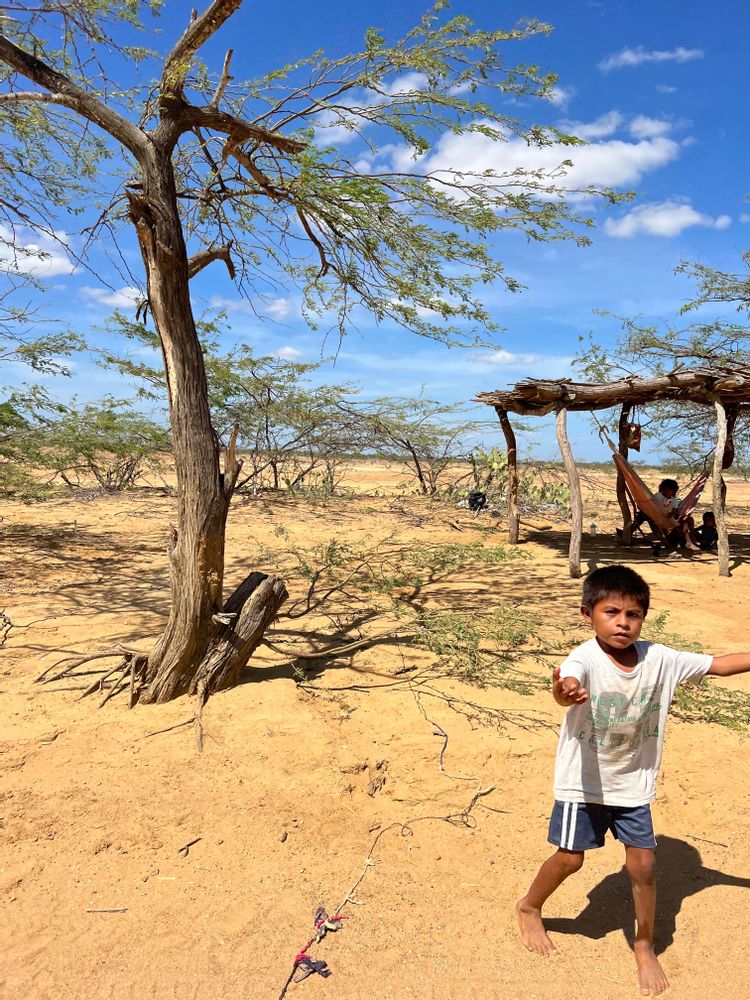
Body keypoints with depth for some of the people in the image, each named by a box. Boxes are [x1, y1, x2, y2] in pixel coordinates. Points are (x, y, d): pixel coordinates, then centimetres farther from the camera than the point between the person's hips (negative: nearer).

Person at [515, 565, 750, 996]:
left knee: (644, 865, 8)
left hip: (634, 785, 4)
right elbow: (568, 685, -49)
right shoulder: (585, 659, -27)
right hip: (583, 782, -3)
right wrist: (564, 693, -72)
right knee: (570, 858, 8)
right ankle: (529, 908, 38)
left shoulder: (659, 659, -11)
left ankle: (645, 946, 34)